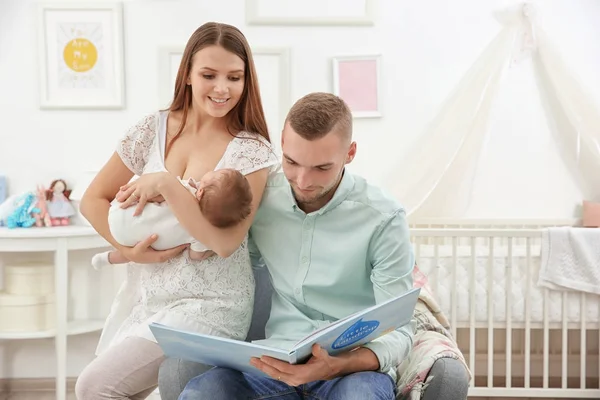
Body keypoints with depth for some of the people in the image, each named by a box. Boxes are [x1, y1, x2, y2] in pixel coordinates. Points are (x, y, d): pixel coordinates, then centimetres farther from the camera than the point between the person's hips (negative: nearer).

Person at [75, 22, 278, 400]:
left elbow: (226, 241, -20)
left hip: (207, 306, -5)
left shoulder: (252, 151, -10)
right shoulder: (153, 129, 1)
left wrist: (165, 184, -23)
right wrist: (131, 250, -8)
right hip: (141, 293, 5)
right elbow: (94, 200, 6)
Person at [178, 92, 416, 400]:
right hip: (278, 360, 2)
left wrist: (335, 366, -28)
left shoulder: (383, 219, -9)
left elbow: (398, 331, -8)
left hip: (356, 364, -2)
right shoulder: (262, 196, 3)